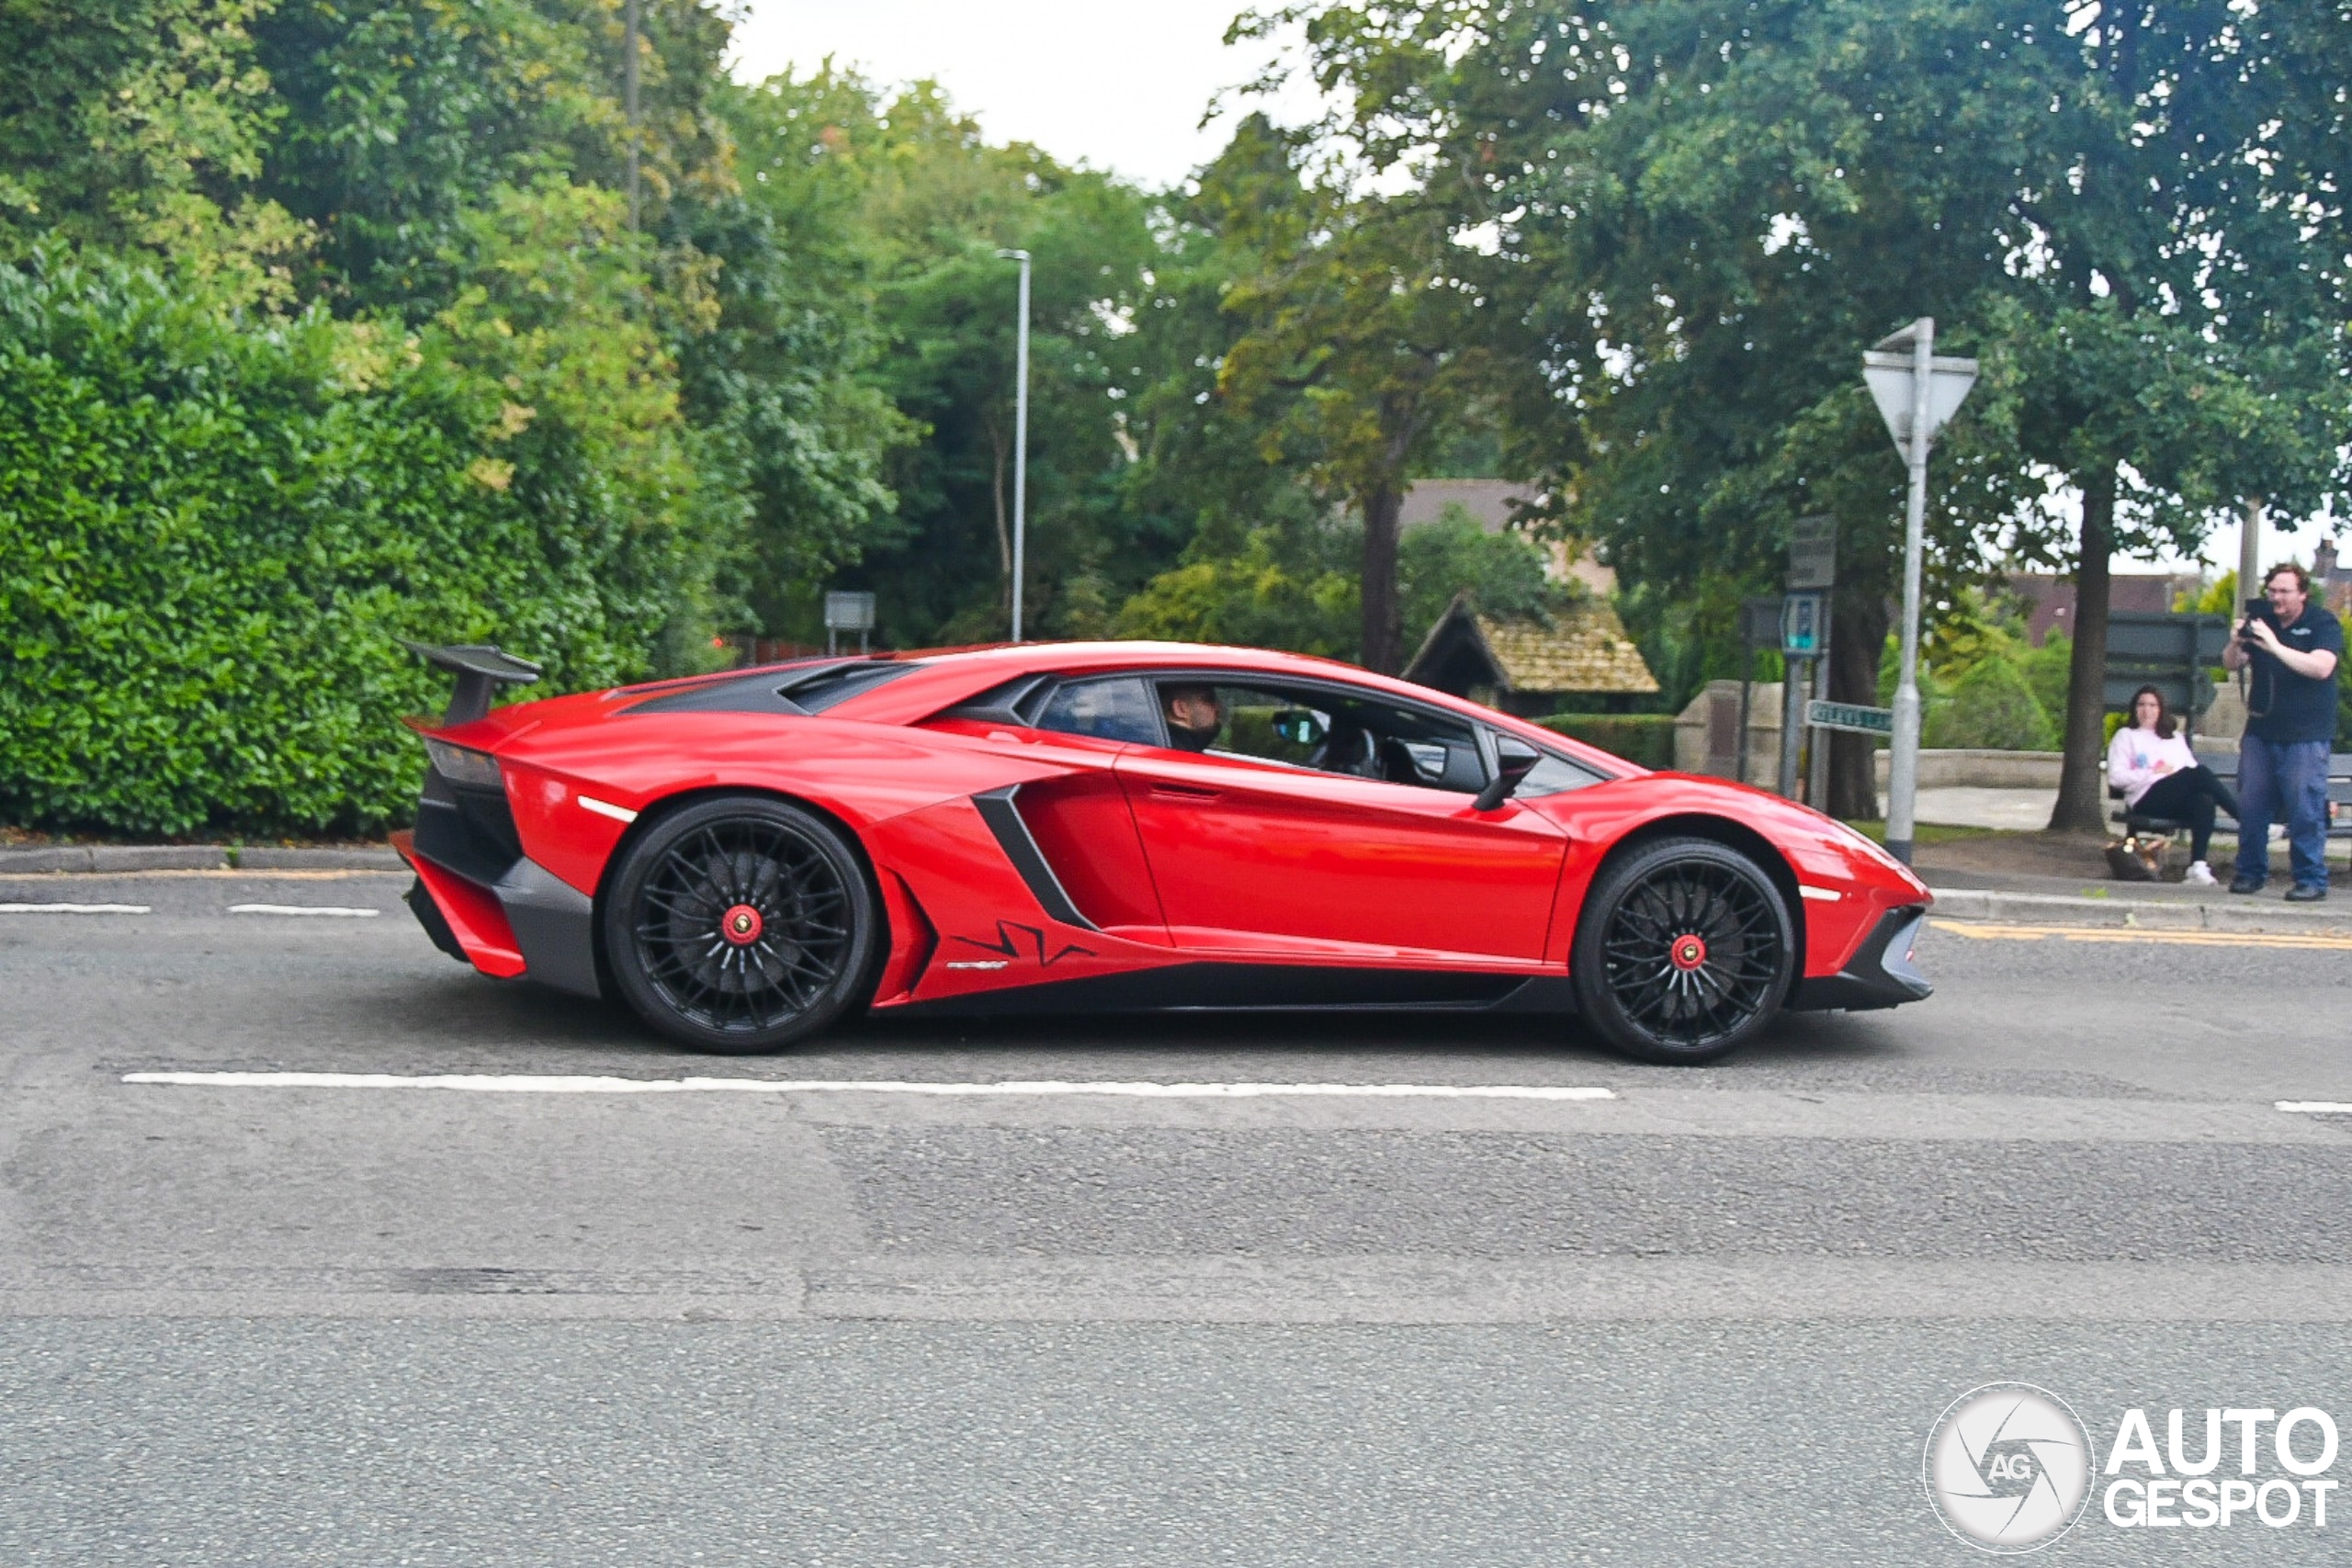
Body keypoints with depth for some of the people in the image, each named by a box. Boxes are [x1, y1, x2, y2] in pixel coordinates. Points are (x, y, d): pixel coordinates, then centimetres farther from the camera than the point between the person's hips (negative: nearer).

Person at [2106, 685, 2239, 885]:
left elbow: (2193, 769, 22)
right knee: (2199, 773, -30)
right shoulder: (2126, 736, 21)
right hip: (2147, 799, -4)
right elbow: (2115, 777, 6)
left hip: (2181, 800, 4)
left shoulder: (2175, 737, 34)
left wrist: (2175, 772, -1)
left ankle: (2198, 865, -42)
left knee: (2204, 801, -35)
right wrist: (2153, 773, -3)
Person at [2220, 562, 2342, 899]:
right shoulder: (2259, 619, 10)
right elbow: (2232, 663, 8)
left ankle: (2311, 880, -2)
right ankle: (2251, 872, 15)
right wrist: (2238, 642, -14)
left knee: (2305, 809, -8)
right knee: (2251, 806, 5)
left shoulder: (2324, 623, -3)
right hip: (2261, 731, 5)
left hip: (2306, 735, -5)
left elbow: (2321, 668, -19)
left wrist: (2274, 646, -25)